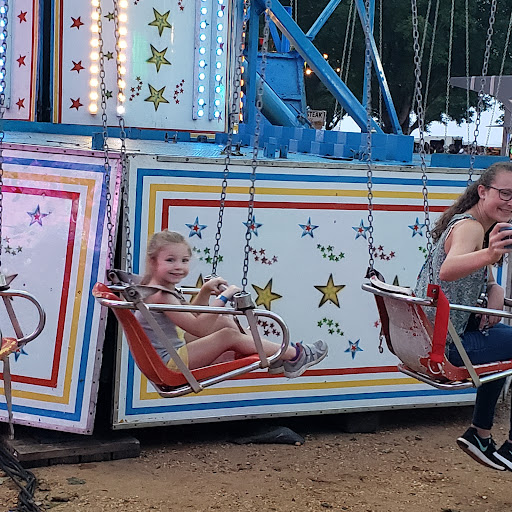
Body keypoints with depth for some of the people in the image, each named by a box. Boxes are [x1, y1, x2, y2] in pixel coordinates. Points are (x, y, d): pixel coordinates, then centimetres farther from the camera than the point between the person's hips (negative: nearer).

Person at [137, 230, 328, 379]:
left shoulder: (165, 290, 11)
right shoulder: (160, 296, -22)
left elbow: (191, 316, 23)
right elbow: (198, 328, -26)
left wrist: (205, 291, 8)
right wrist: (223, 297, -21)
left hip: (174, 353, 11)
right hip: (168, 364, -11)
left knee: (225, 321, 14)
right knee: (229, 335, -15)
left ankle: (271, 357, 20)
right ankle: (294, 354, -2)